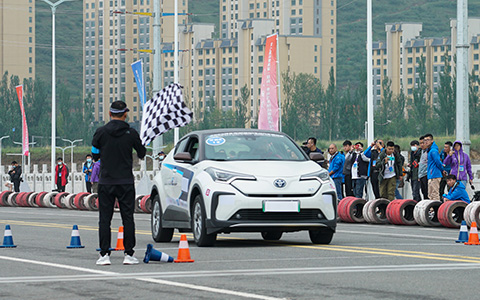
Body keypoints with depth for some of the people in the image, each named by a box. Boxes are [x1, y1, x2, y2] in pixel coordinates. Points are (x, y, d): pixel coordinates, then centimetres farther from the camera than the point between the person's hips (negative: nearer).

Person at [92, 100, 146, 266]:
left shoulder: (101, 132, -4)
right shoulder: (131, 133, -4)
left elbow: (95, 154, 5)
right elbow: (142, 154, 9)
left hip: (106, 182, 0)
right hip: (126, 182, 0)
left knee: (104, 219, 4)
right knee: (128, 218, 4)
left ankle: (104, 255, -1)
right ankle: (129, 254, 2)